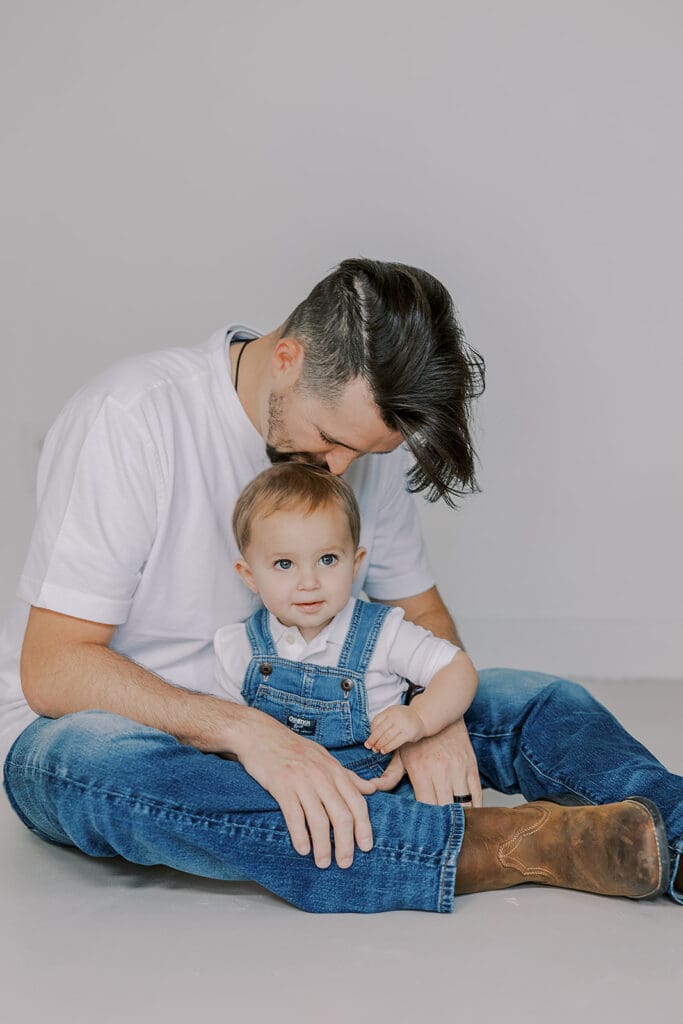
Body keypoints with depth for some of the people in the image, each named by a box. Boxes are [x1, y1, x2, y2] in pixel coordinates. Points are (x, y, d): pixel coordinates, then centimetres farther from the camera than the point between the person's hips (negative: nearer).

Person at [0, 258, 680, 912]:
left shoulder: (361, 432, -4)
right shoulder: (132, 419, -21)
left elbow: (421, 611, 7)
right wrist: (249, 732, -37)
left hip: (289, 723, 5)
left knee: (533, 700, -10)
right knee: (100, 763, -42)